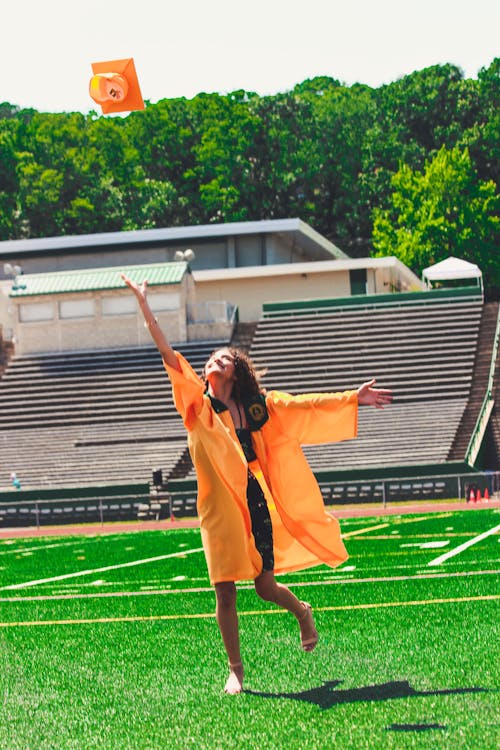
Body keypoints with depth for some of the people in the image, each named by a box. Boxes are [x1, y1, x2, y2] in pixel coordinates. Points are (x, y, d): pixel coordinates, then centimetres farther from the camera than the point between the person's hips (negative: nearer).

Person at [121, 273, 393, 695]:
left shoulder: (258, 406, 5)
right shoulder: (198, 404, 2)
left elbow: (304, 406, 11)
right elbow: (168, 354, -5)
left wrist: (354, 398, 10)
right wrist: (144, 304, -12)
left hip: (255, 502, 0)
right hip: (219, 507, 0)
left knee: (265, 587, 5)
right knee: (225, 593, 0)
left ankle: (302, 612, 39)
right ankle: (235, 669, 15)